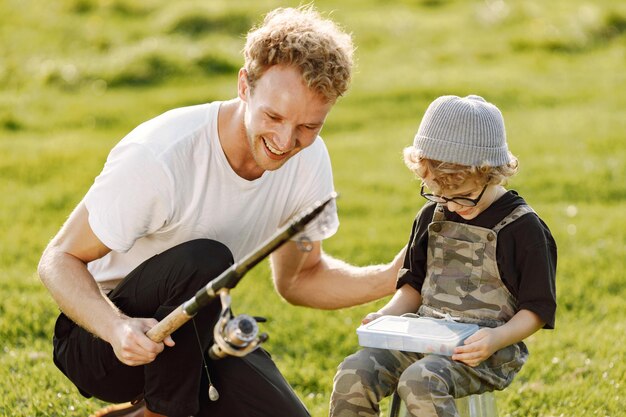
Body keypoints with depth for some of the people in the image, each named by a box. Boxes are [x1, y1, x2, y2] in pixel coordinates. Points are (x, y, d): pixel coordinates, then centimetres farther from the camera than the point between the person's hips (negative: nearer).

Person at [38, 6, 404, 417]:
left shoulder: (310, 161, -8)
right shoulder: (159, 156, -28)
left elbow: (299, 279, 6)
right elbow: (59, 260, -20)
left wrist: (392, 277, -11)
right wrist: (116, 327, -39)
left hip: (194, 333, 6)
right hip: (97, 338, -6)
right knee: (206, 262, -33)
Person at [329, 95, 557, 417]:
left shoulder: (523, 227, -7)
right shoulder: (432, 215, 11)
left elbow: (537, 309, -4)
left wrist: (498, 338, -22)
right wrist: (387, 315, 2)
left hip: (481, 351, -6)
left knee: (420, 381, -35)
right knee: (353, 374, -19)